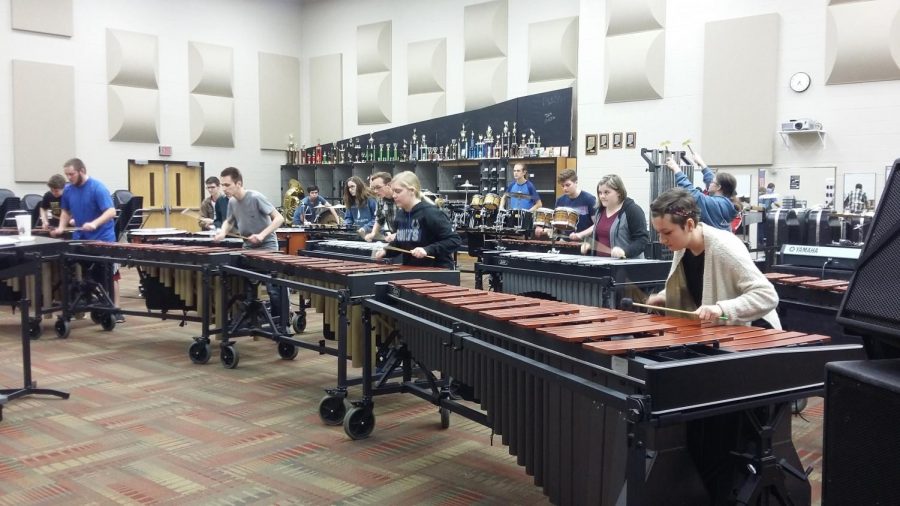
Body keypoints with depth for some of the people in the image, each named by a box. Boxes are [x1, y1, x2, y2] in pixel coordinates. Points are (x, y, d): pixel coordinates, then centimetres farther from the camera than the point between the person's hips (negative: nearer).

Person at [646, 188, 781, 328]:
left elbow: (768, 296, -29)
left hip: (754, 330, -6)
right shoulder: (682, 246, -4)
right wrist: (664, 297, -4)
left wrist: (721, 308, -40)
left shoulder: (724, 248, -27)